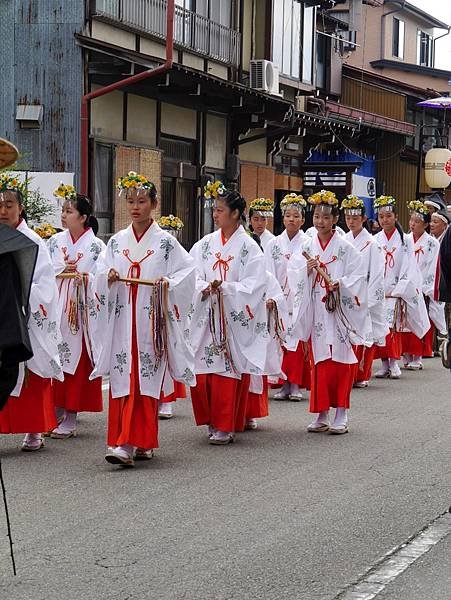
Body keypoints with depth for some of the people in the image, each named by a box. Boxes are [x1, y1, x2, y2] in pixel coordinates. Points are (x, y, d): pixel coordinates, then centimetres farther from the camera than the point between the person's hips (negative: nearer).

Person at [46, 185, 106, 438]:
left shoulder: (96, 246, -1)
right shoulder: (55, 242, 10)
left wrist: (83, 277, -21)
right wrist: (61, 272, -9)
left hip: (82, 311, -3)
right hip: (56, 310, 4)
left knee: (77, 363, -2)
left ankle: (70, 419, 2)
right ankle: (56, 414, 12)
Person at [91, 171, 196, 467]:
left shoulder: (165, 242, 2)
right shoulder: (117, 242, 12)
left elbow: (187, 272, -2)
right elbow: (100, 276, 12)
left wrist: (169, 283, -19)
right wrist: (108, 276, -10)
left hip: (152, 321, -3)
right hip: (122, 322, 3)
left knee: (146, 382, -6)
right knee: (123, 381, 0)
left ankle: (141, 442, -6)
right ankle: (124, 443, 3)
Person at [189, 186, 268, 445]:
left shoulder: (249, 247, -2)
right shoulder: (205, 244, 10)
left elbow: (254, 285, -10)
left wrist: (226, 288, -20)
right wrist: (205, 287, -16)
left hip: (234, 318, -4)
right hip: (206, 316, 4)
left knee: (228, 373, -4)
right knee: (203, 371, 2)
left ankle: (226, 426, 3)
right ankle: (212, 421, 16)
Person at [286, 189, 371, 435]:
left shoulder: (345, 248, -1)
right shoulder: (307, 247, 8)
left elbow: (357, 279, -5)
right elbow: (294, 280, 4)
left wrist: (339, 284, -21)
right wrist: (307, 271, -14)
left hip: (340, 311, -3)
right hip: (315, 312, 3)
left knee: (340, 361, -3)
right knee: (319, 362, 5)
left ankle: (341, 416, 2)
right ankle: (322, 415, 13)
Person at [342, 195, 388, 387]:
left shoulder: (371, 244, -6)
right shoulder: (342, 241, 7)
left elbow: (376, 276, -8)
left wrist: (366, 302, -12)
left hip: (365, 298, -4)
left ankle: (362, 375, 7)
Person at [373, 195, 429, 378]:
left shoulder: (405, 241, 1)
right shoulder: (374, 241, 8)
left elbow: (409, 270, -2)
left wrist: (395, 292, -9)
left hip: (395, 292, -2)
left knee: (393, 328, -12)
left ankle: (394, 363, -6)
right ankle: (384, 364, 5)